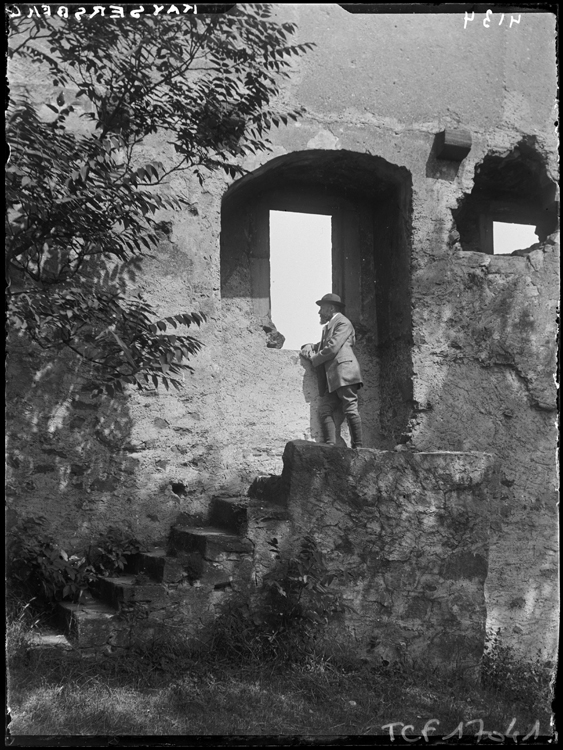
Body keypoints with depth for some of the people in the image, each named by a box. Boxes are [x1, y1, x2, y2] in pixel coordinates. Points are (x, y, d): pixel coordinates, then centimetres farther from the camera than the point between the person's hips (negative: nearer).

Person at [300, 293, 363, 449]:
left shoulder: (343, 323, 1)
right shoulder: (327, 327, 29)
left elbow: (332, 348, -10)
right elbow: (322, 346, 32)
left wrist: (313, 359, -1)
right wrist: (308, 347, 10)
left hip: (344, 372, -9)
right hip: (331, 378, 9)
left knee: (350, 410, -10)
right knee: (324, 410, -5)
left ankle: (357, 446, -7)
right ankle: (330, 446, -10)